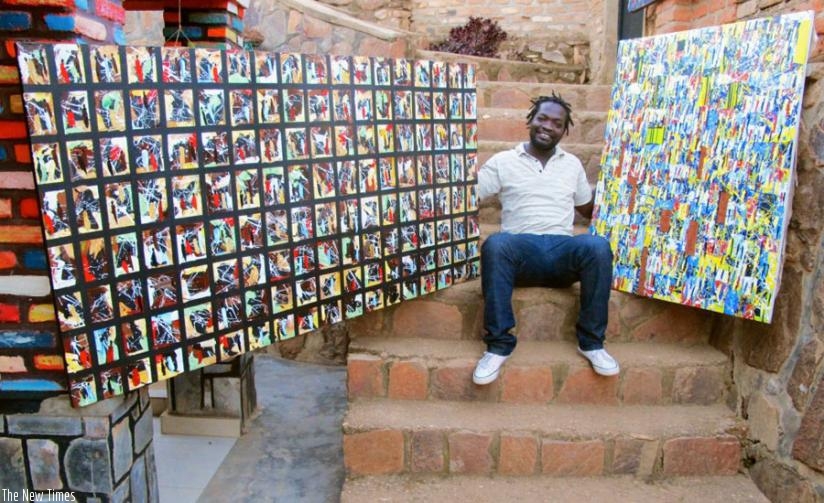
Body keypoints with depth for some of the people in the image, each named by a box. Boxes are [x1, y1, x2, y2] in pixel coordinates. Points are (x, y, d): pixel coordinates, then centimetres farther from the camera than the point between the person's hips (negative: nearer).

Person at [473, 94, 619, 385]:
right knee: (495, 244, -37)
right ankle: (499, 344, -26)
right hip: (521, 250, -2)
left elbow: (589, 210, 29)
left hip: (563, 250, 2)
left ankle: (591, 341, -15)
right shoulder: (503, 161, 10)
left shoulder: (572, 164, 20)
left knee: (598, 246, -31)